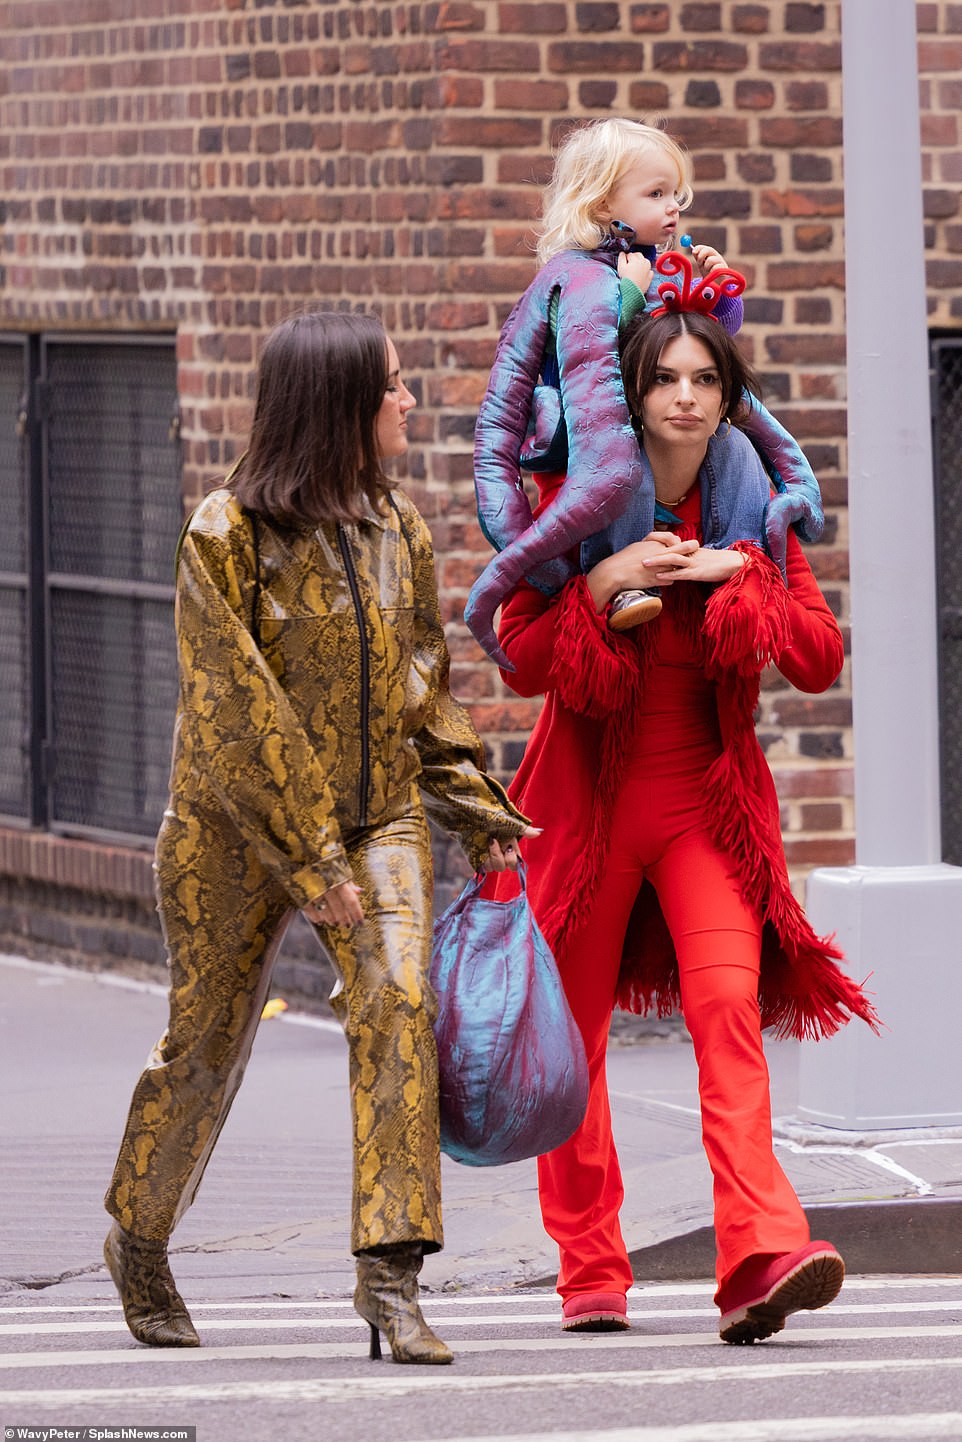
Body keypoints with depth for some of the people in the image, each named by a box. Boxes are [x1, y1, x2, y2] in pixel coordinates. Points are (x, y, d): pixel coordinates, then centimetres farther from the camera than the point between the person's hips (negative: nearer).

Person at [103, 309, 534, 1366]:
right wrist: (309, 858, -21)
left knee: (398, 1004, -20)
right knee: (205, 1044, 8)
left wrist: (477, 814, 10)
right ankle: (138, 1241, 35)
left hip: (378, 814, 4)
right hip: (239, 827, -4)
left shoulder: (399, 532, 6)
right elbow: (235, 709, -17)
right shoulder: (226, 535, -12)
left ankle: (390, 1272, -24)